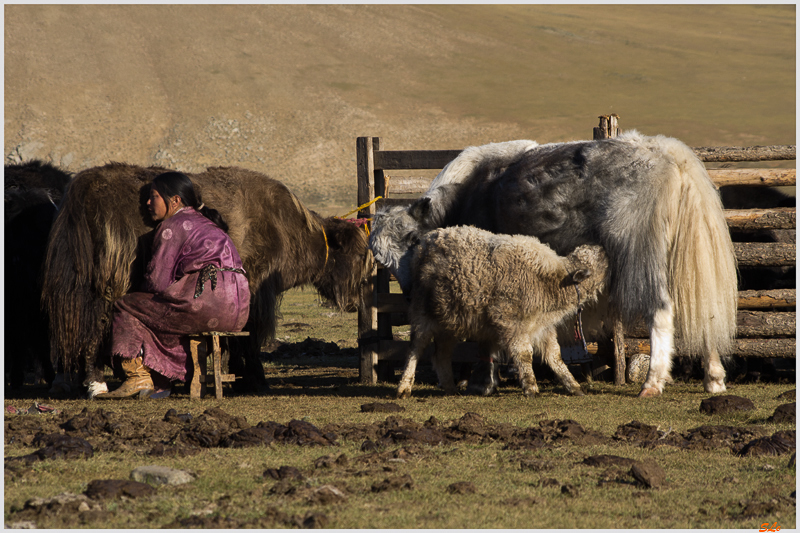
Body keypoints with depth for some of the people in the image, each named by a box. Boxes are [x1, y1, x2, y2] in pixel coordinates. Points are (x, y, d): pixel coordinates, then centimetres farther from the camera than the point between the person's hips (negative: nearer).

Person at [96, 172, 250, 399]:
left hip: (208, 303, -9)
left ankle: (138, 377, 5)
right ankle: (159, 383, 21)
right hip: (238, 307, 9)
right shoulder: (206, 223, 27)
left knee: (126, 307, 1)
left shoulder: (173, 226, -1)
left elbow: (158, 281, -4)